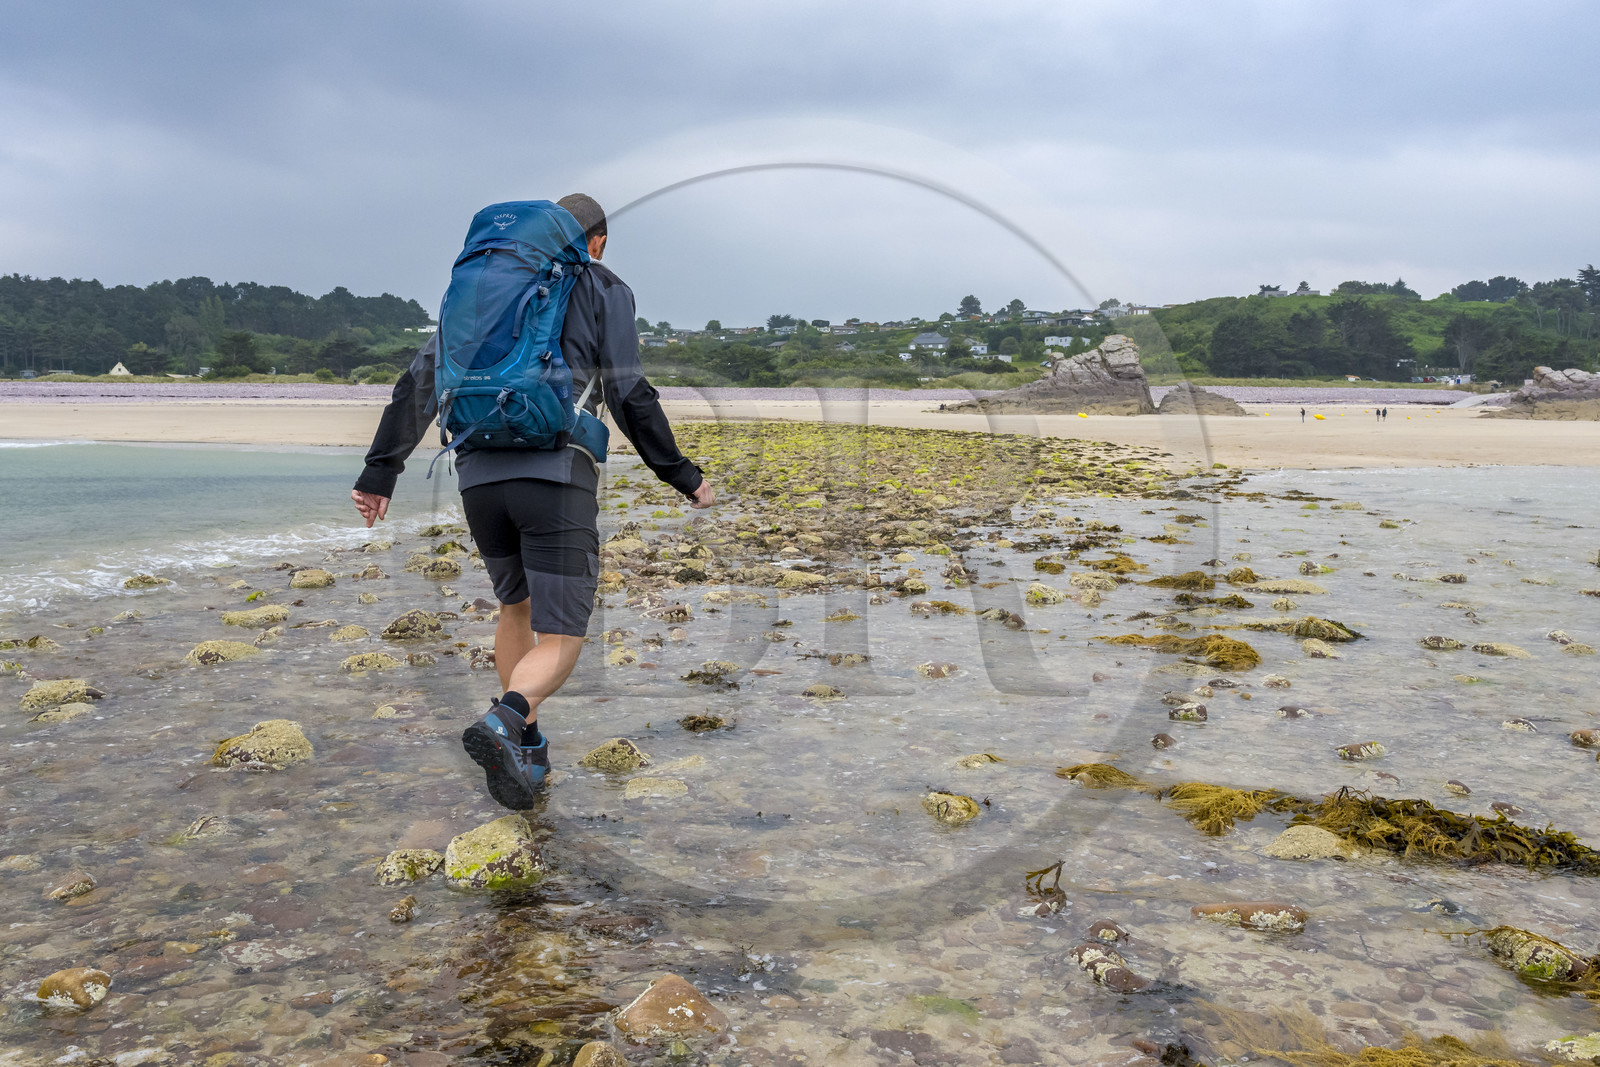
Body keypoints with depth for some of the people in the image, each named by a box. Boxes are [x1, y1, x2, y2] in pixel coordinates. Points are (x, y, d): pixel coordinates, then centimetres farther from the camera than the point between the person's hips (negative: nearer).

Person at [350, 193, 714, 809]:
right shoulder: (604, 290, 11)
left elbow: (422, 380, 13)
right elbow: (629, 397, 1)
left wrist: (380, 471, 12)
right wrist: (682, 476, 9)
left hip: (479, 476, 5)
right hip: (557, 475, -4)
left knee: (517, 606, 26)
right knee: (559, 641, -1)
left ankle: (527, 752, 28)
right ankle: (504, 724, -30)